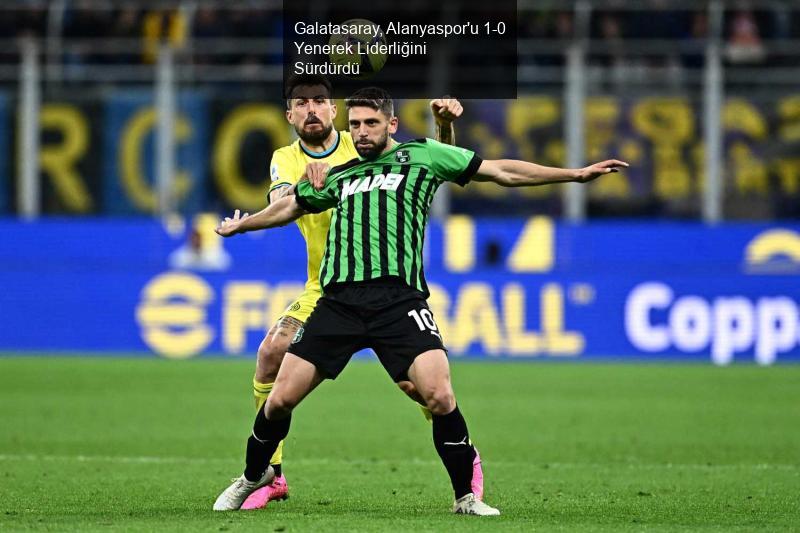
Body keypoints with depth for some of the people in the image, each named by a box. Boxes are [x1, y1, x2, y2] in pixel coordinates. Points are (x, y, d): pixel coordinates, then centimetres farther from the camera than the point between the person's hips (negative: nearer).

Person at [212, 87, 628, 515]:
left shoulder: (422, 155, 12)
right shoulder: (338, 176, 22)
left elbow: (501, 172, 14)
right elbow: (290, 206, 41)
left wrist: (575, 174, 11)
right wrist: (240, 225, 55)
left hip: (398, 299, -3)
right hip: (339, 299, 3)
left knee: (440, 396, -19)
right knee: (281, 398, -1)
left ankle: (466, 497, -1)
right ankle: (253, 476, 26)